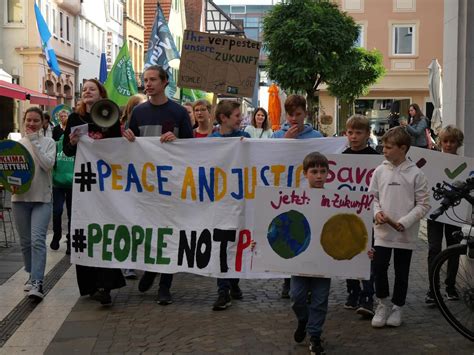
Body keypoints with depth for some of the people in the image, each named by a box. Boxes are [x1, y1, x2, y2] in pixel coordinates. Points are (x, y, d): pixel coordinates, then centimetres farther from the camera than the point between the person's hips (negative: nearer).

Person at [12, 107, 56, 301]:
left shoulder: (48, 142, 1)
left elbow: (48, 164, -15)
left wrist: (34, 142, -13)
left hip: (41, 198, -4)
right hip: (20, 197, 4)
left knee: (37, 240, -15)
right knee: (25, 241, 12)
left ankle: (37, 283, -18)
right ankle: (32, 275, 29)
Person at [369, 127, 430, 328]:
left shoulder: (416, 174, -7)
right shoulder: (380, 171, 1)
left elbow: (423, 205, -5)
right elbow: (373, 197, 9)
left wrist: (403, 222, -14)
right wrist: (377, 212, -10)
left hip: (406, 233, -2)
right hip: (382, 230, 2)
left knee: (401, 271, 9)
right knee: (379, 267, -1)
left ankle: (397, 307, 26)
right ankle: (383, 303, 20)